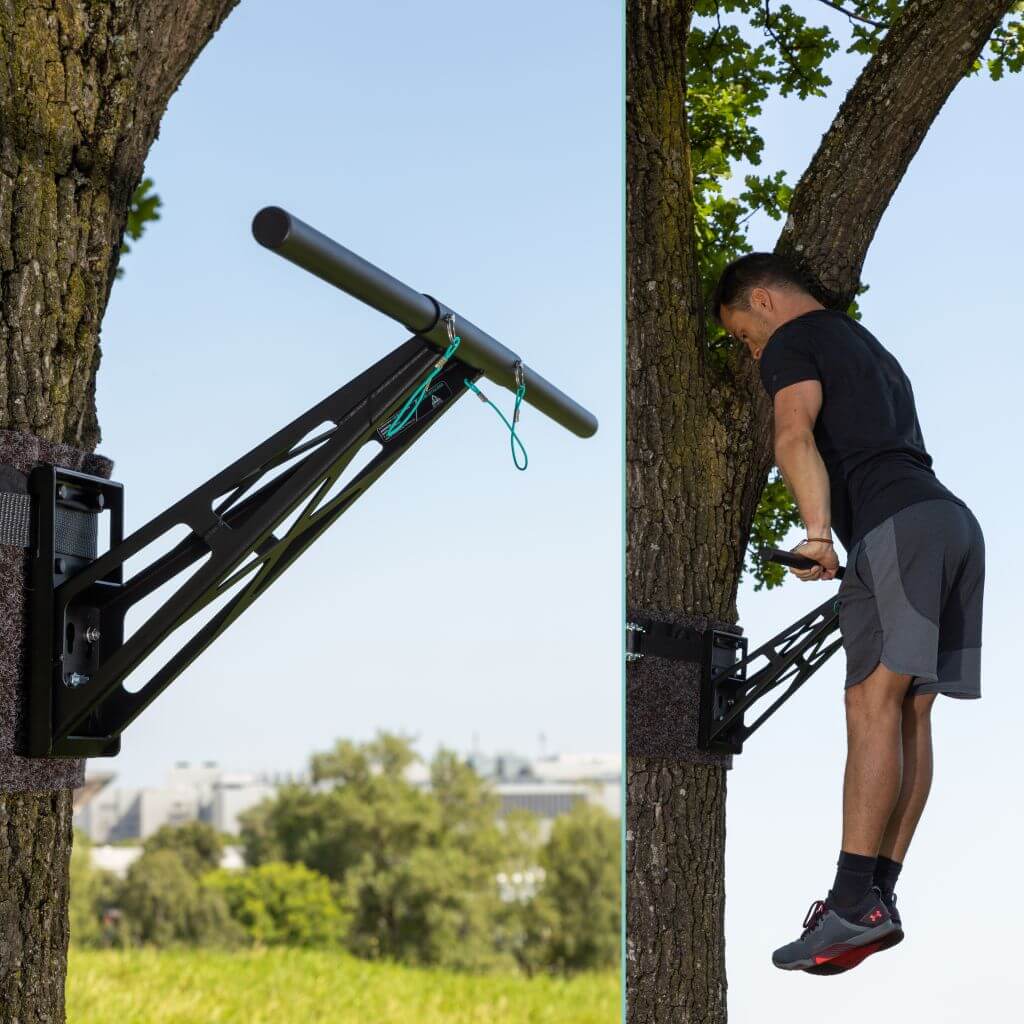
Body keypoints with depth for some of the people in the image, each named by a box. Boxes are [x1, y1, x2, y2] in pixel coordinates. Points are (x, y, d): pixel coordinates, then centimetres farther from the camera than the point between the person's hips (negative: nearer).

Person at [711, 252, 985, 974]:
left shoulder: (793, 343, 6)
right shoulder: (871, 347, 34)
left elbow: (796, 436, -14)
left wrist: (818, 530, -27)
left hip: (897, 525, -9)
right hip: (958, 520, 9)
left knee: (873, 703, -15)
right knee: (910, 714, 5)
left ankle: (855, 904, -21)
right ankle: (879, 900, 5)